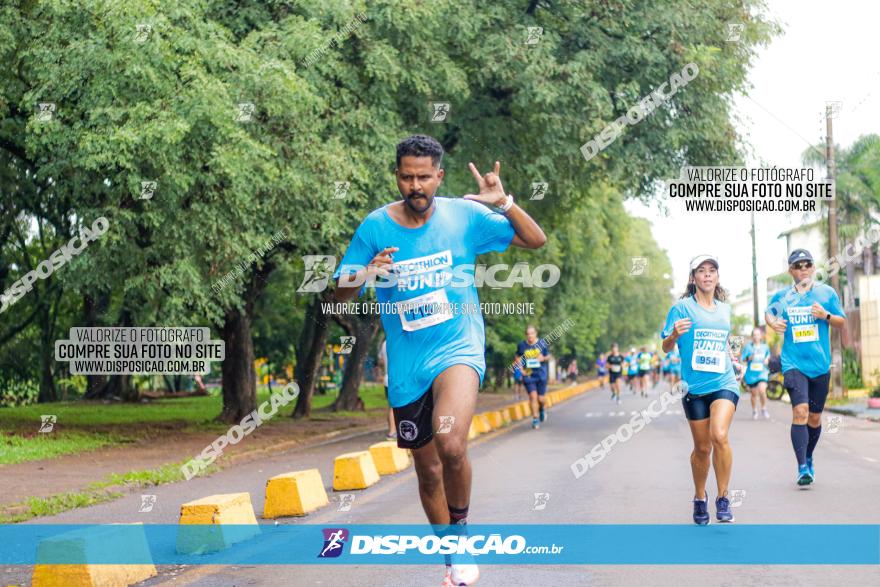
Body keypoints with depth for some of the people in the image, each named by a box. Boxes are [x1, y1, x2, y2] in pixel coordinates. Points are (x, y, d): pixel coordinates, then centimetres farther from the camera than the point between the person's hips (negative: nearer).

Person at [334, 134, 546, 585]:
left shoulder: (465, 215, -5)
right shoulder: (375, 226, -4)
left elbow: (535, 240, 0)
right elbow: (340, 294, 1)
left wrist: (504, 203, -17)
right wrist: (367, 274, -21)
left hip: (457, 348, -2)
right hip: (406, 365, 3)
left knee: (450, 445, -29)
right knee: (428, 469, 12)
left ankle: (461, 529, -3)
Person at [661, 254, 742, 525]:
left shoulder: (725, 309, 12)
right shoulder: (682, 307, -1)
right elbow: (666, 347, -4)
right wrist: (674, 335, -23)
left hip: (723, 383, 1)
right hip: (694, 386, -1)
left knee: (719, 435, -21)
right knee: (702, 447, 5)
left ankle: (723, 498, -9)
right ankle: (699, 498, 28)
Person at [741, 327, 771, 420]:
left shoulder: (765, 347, 6)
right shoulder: (748, 347, -2)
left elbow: (768, 355, 25)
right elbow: (743, 359, -1)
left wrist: (767, 359, 4)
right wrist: (749, 358, -20)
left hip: (762, 372, 0)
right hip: (751, 373, 0)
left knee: (762, 390, -22)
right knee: (754, 394, 9)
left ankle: (764, 409, 0)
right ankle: (754, 411, 32)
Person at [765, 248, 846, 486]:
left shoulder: (827, 293, 4)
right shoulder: (782, 296, 5)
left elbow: (842, 322, 9)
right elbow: (768, 312, 23)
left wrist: (826, 315, -12)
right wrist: (772, 322, 0)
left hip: (820, 364, 2)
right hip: (793, 363, -2)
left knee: (815, 417, 11)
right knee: (800, 411, -18)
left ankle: (809, 459, 34)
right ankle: (802, 468, -19)